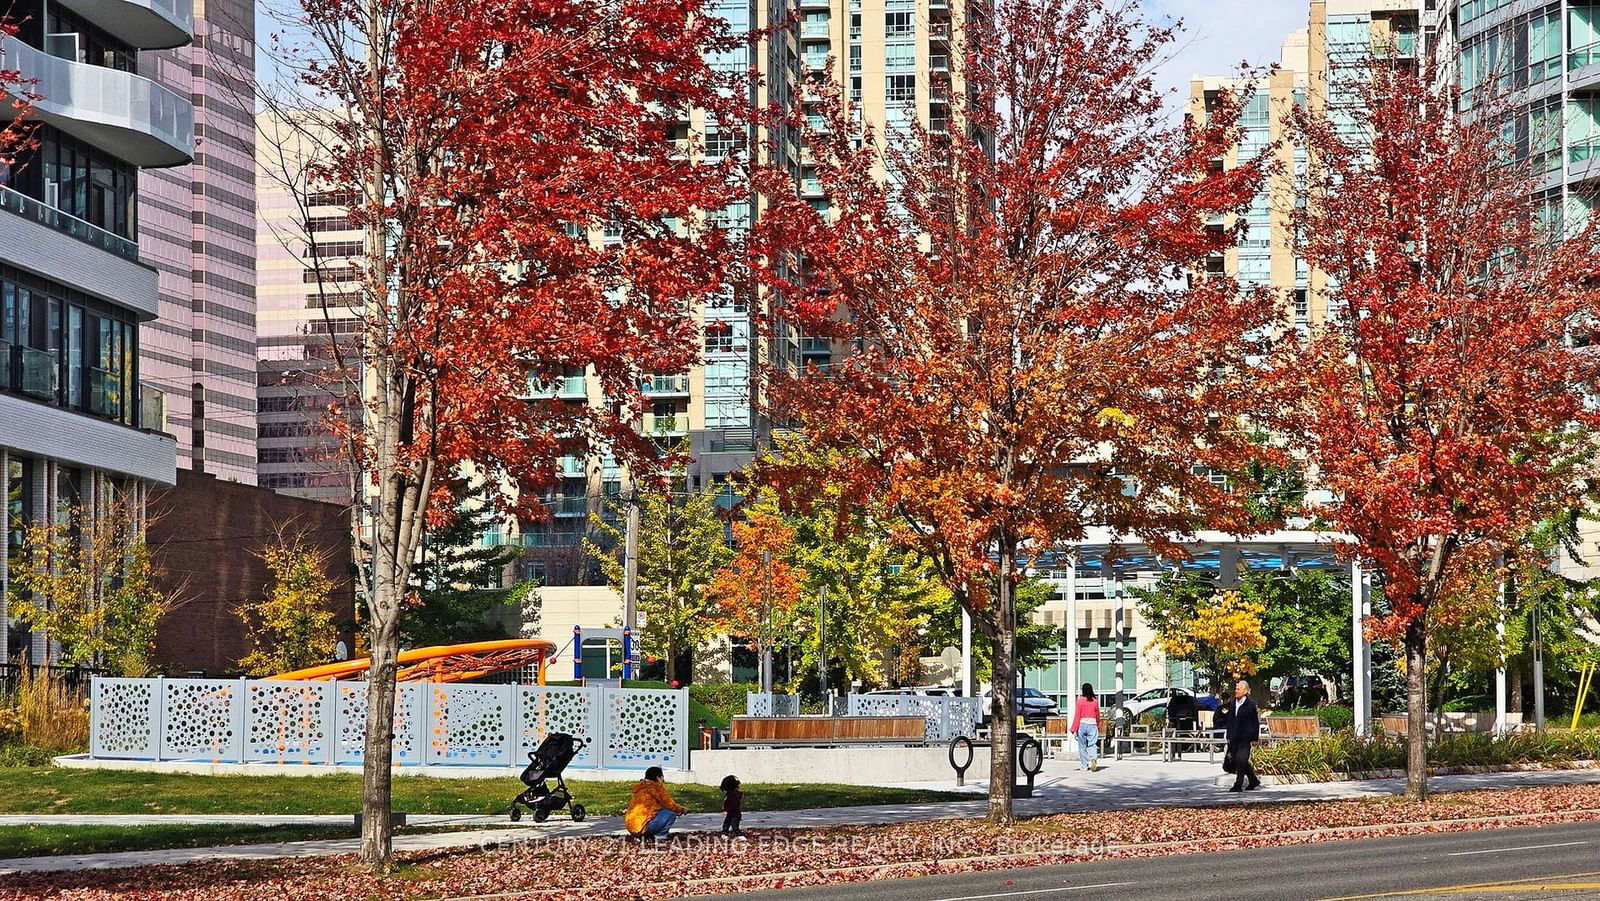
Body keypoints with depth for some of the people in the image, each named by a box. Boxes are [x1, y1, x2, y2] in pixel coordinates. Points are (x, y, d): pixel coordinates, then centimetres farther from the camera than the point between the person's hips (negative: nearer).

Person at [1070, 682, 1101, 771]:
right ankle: (1094, 758, -26)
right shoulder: (1095, 701, 4)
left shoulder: (1080, 701, -4)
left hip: (1082, 724, -1)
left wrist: (1074, 729, -1)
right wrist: (1098, 727, 25)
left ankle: (1084, 766, 12)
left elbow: (1077, 715, -5)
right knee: (1092, 744, 1)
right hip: (1093, 724, 1)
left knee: (1082, 746, 9)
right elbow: (1098, 716, 12)